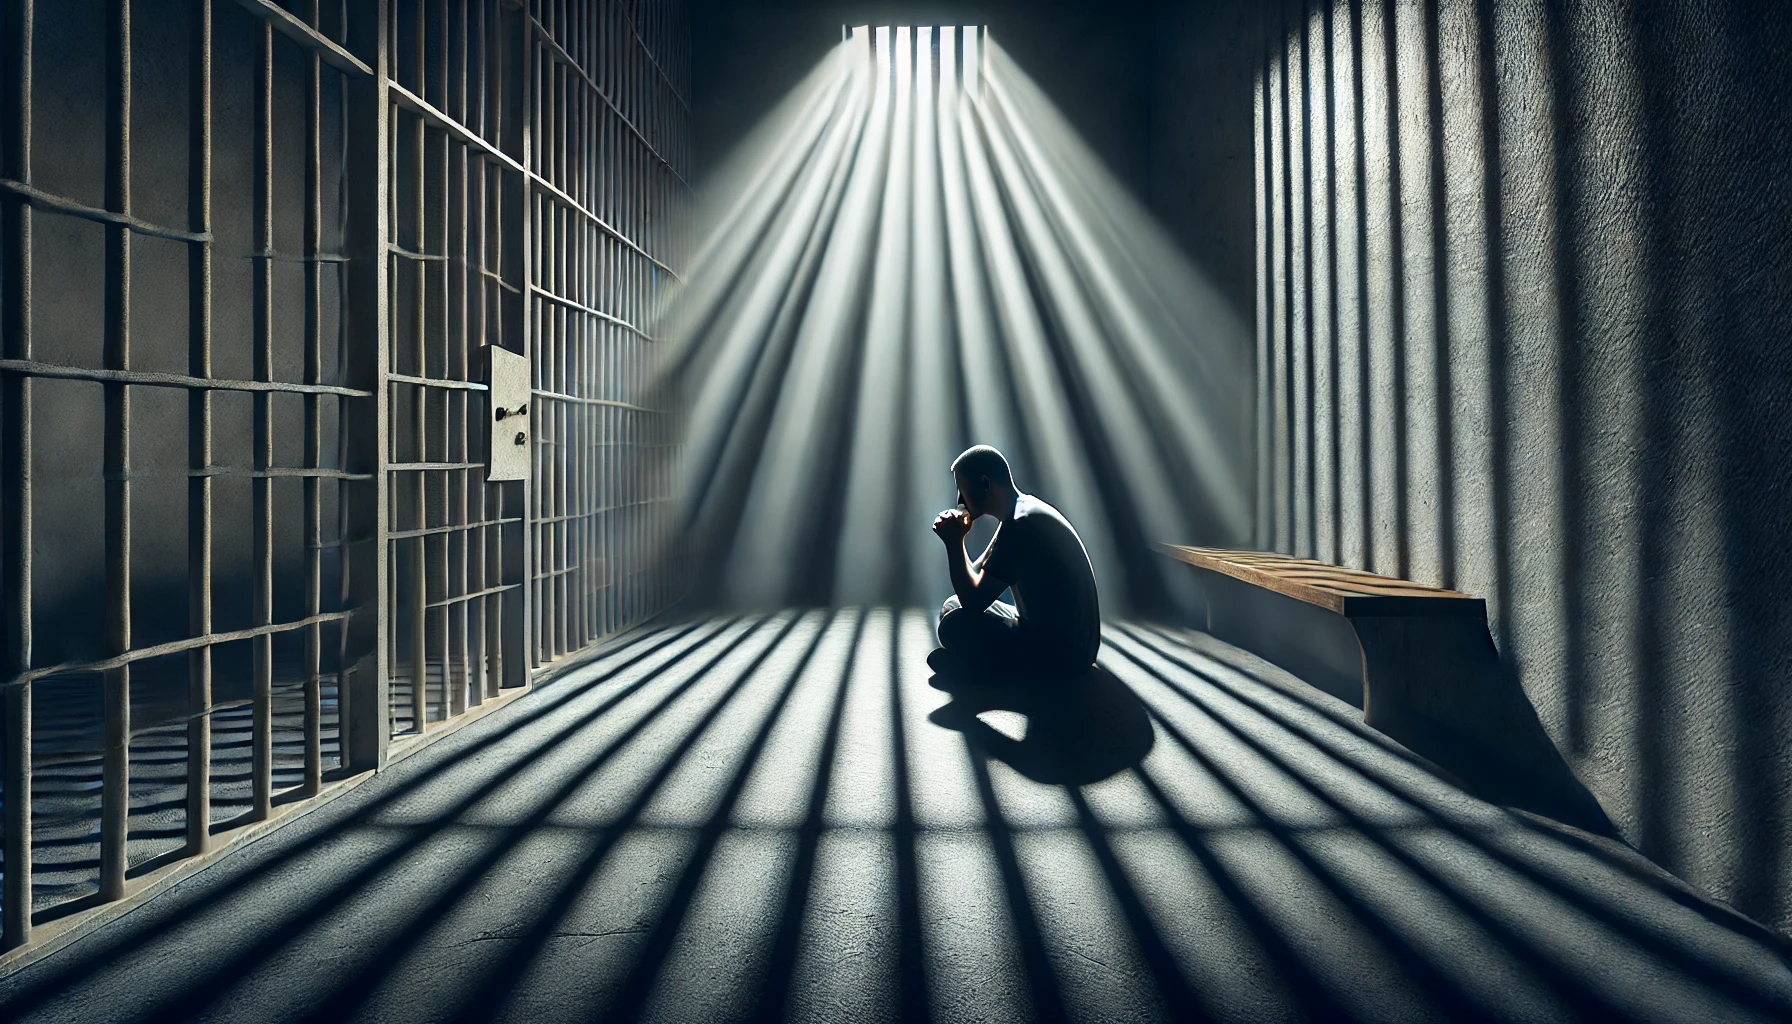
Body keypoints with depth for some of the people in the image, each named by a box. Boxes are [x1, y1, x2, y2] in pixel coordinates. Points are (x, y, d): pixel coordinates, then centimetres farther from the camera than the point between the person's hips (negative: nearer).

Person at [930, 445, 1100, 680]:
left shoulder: (1021, 524, -22)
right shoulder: (1024, 510, 10)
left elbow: (974, 601, -21)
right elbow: (978, 577, 14)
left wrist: (954, 541, -12)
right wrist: (956, 539, 0)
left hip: (1061, 652, -10)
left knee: (955, 624, -23)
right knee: (952, 607, 14)